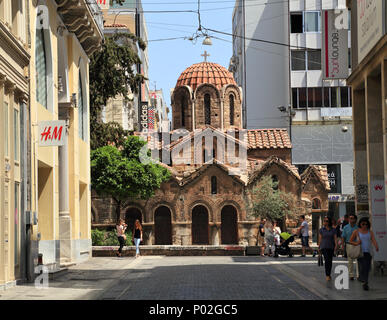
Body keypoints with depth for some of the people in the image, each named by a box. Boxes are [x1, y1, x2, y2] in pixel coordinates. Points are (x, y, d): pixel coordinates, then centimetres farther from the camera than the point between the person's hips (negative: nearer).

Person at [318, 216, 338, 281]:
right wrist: (319, 247, 2)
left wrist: (336, 245, -13)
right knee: (327, 260, -18)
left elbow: (335, 238, 0)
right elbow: (320, 239, 4)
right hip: (324, 247, -2)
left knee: (330, 261, 8)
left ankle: (329, 275, 23)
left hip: (331, 247, 2)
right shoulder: (321, 230, 2)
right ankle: (327, 275, -18)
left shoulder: (333, 230, 4)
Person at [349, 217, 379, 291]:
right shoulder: (356, 232, 3)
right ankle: (365, 282, -20)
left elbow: (374, 240, -8)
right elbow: (350, 241, 9)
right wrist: (356, 243, -11)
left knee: (367, 268, 5)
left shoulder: (370, 232, 7)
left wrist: (376, 247, -29)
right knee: (362, 267, -15)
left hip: (368, 252, 2)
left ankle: (365, 282, 22)